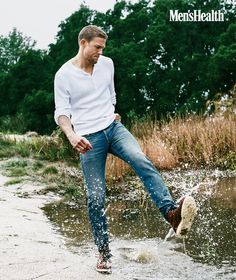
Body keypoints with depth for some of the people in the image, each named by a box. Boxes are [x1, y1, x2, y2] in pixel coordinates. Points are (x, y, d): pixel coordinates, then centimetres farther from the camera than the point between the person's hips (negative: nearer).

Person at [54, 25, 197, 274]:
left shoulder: (107, 64, 9)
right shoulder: (64, 75, -4)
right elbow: (61, 112, -9)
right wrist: (72, 136, -26)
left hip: (113, 127, 3)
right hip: (88, 138, -3)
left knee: (142, 162, -28)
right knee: (96, 197, -3)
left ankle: (171, 214, -43)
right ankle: (103, 252, 12)